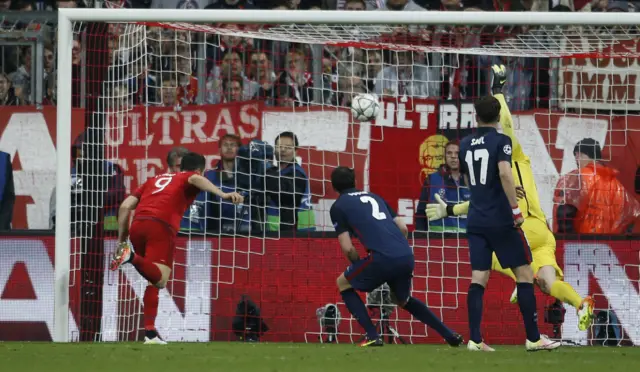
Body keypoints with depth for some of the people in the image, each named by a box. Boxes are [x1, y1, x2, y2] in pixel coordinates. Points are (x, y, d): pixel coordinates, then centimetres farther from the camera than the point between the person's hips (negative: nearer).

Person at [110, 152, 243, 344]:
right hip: (161, 226, -6)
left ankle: (150, 333, 13)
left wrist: (121, 240, 27)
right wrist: (222, 194, -23)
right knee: (160, 280, -18)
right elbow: (196, 179, -8)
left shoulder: (153, 180, 34)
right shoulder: (189, 177, 19)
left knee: (152, 279, 20)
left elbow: (125, 206, 24)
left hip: (137, 226, 6)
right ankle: (132, 257, -42)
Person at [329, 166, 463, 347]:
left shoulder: (338, 207, 10)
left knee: (343, 283, 19)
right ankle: (451, 336, 26)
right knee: (403, 300, 32)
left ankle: (372, 336, 6)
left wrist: (359, 265, 19)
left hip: (382, 259, -6)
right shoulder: (374, 197, 28)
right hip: (407, 257, 6)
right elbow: (403, 228, 22)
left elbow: (347, 248, 2)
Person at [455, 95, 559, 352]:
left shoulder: (465, 145, 10)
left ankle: (475, 340, -6)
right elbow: (504, 173, -22)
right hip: (501, 220, -5)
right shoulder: (500, 141, -7)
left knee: (478, 279, 4)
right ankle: (533, 338, 2)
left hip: (475, 221, 5)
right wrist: (516, 209, -19)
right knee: (524, 274, 3)